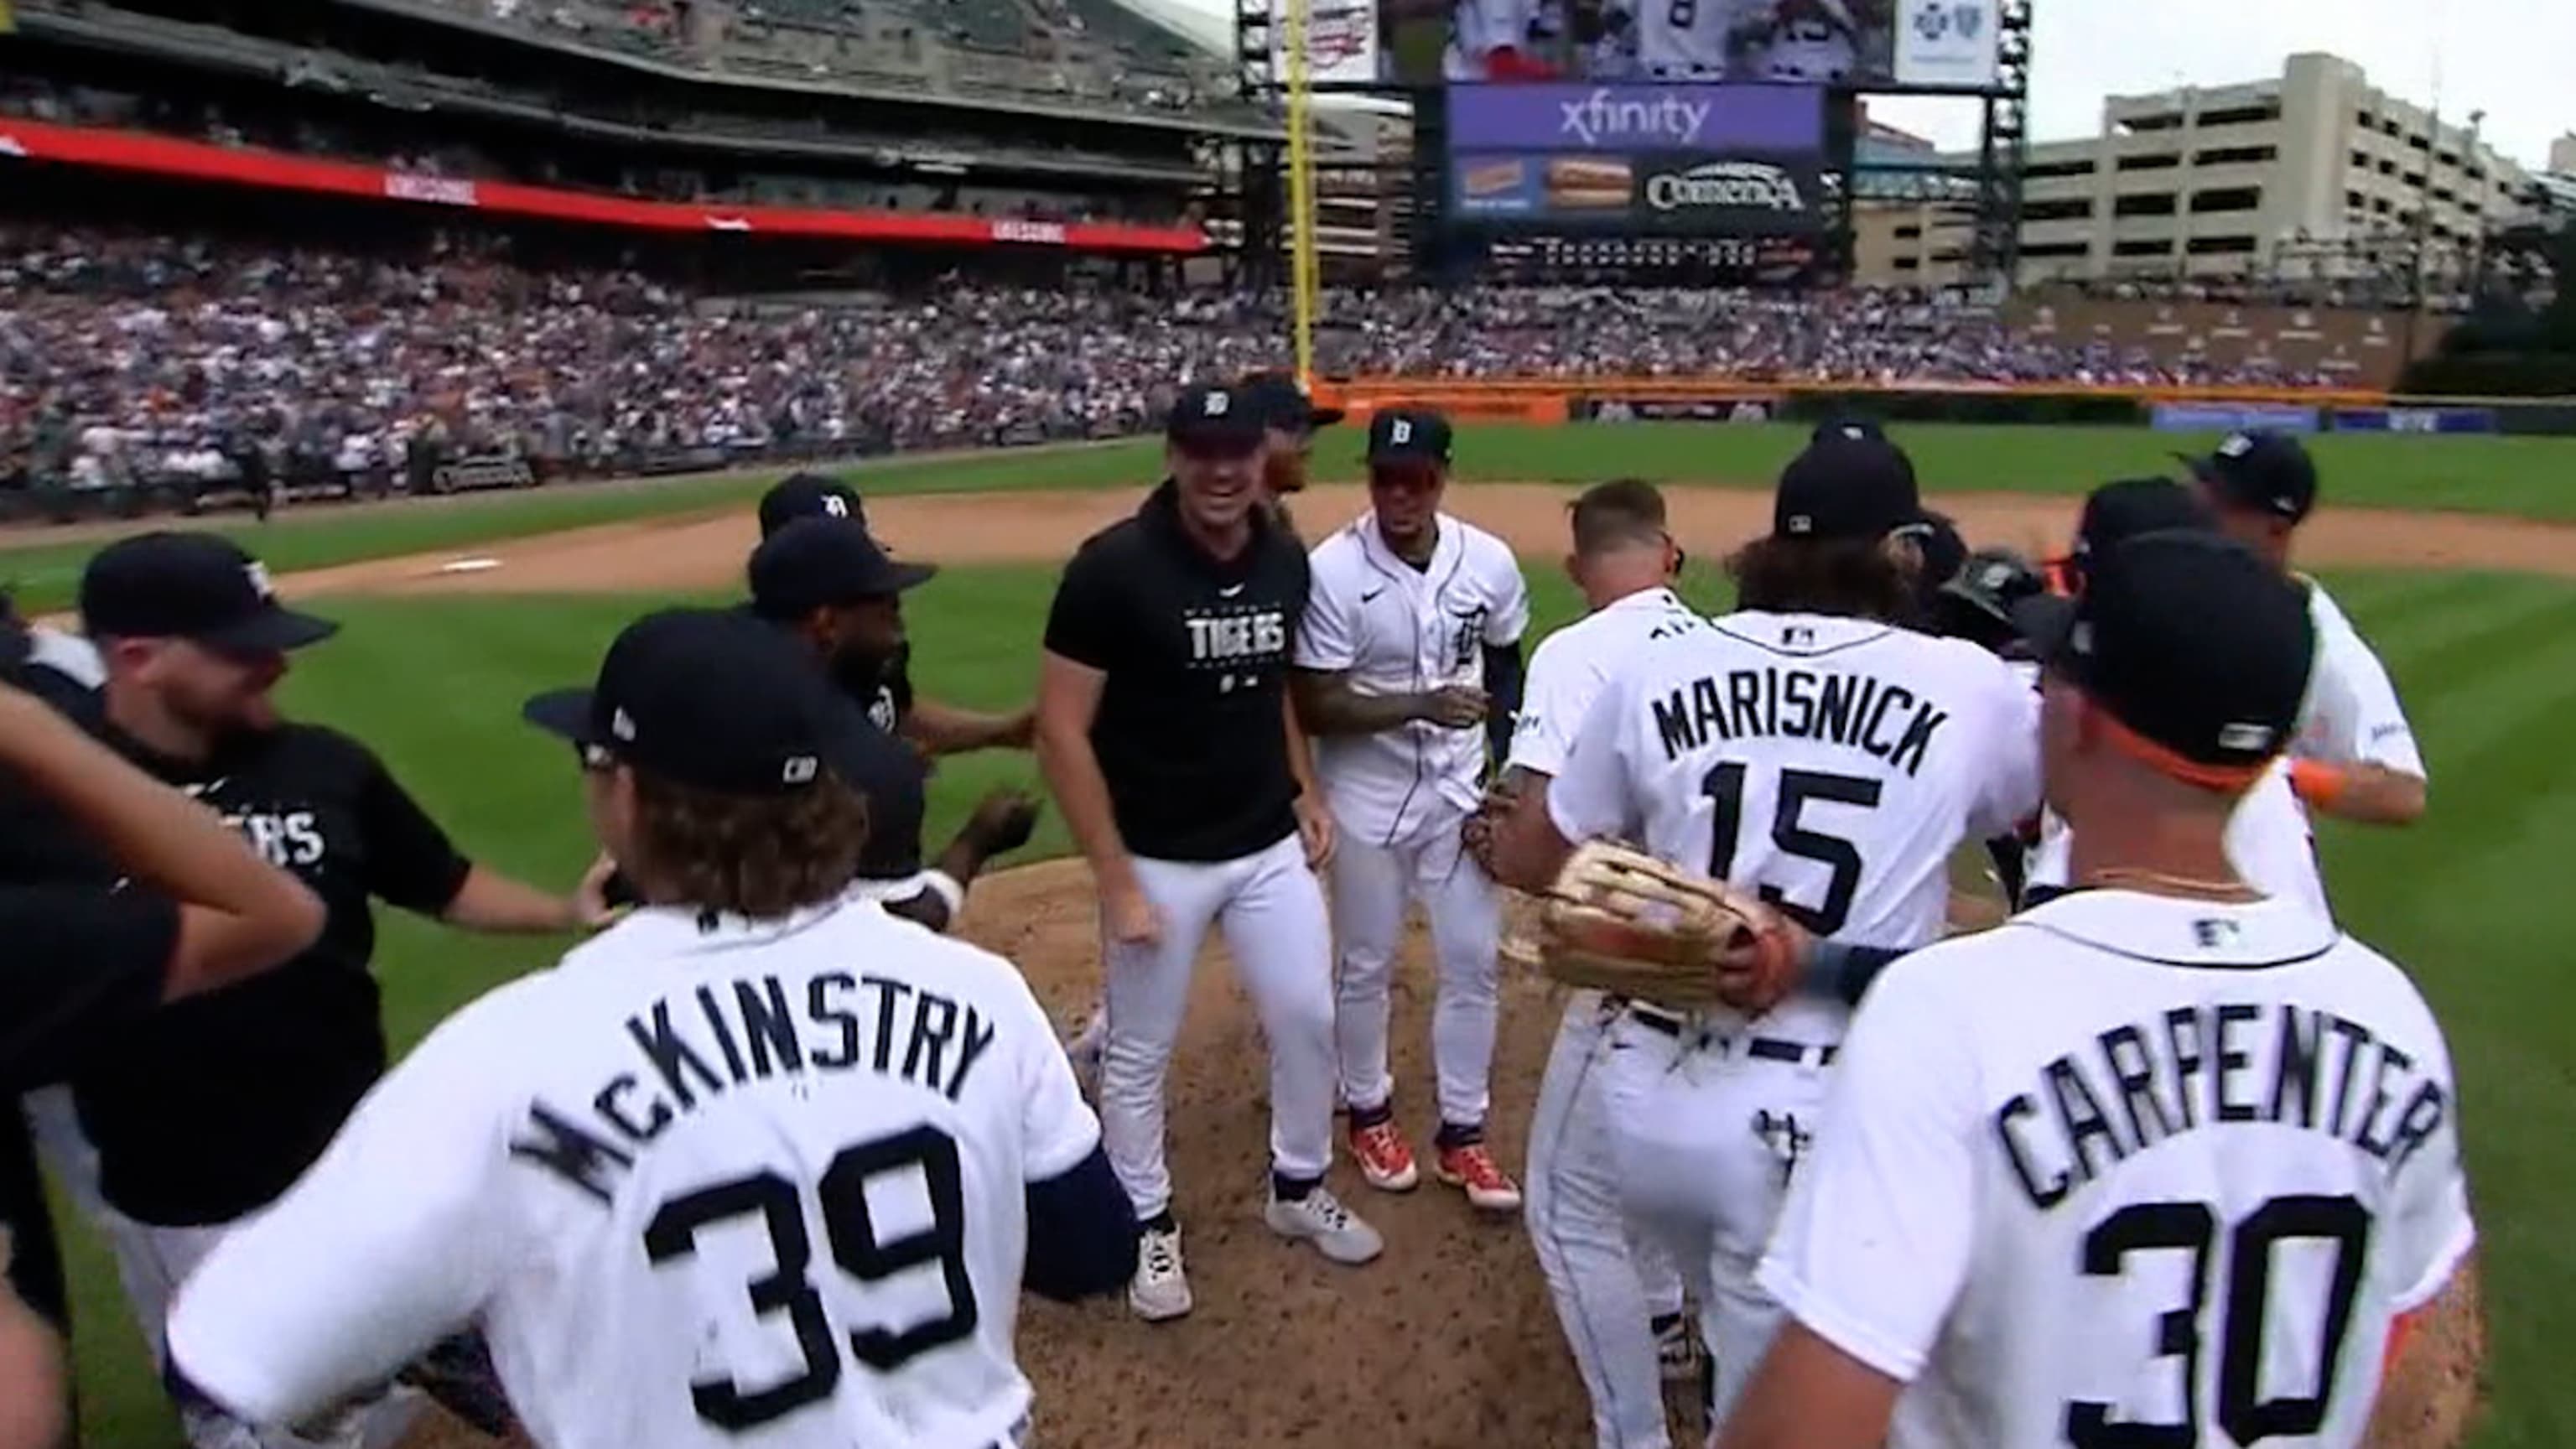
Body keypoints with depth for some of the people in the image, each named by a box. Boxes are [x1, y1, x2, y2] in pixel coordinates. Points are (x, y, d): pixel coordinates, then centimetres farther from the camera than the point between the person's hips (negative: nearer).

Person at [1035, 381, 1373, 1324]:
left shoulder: (1286, 560, -1)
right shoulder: (1114, 566, -18)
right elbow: (1062, 732, -17)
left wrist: (1301, 794, 8)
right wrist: (1115, 881, -18)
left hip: (1269, 846, 5)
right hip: (1158, 858, -5)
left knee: (1310, 1019, 14)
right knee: (1139, 1053, 10)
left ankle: (1298, 1191, 38)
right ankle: (1148, 1226, 33)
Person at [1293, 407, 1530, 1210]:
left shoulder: (1489, 562, -8)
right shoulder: (1332, 570, -19)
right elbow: (1314, 709, -18)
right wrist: (1422, 703, -29)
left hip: (1460, 787, 3)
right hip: (1368, 791, -3)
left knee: (1474, 960, 9)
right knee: (1367, 964, 13)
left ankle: (1462, 1130, 27)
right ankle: (1369, 1112, 36)